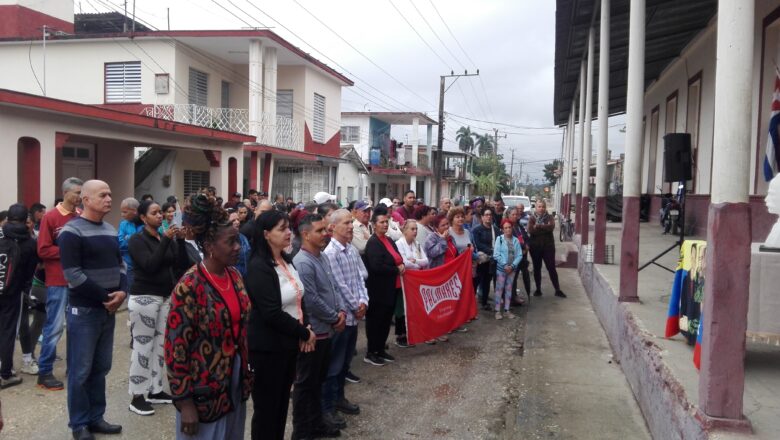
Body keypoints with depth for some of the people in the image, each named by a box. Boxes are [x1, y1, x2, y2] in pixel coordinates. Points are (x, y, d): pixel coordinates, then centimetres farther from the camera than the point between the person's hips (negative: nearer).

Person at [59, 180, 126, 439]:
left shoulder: (110, 230, 11)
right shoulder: (72, 231, -11)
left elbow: (120, 264, 14)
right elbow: (73, 275, -17)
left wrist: (122, 291, -4)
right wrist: (104, 296, -14)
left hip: (109, 309, 7)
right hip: (84, 310, -7)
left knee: (101, 367, 13)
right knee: (81, 370, 2)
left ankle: (96, 417, 24)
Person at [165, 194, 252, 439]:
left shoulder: (235, 276, 2)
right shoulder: (189, 286, -19)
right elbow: (175, 346, -17)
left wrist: (246, 373, 13)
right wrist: (184, 401, -16)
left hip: (235, 381, 7)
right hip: (205, 388, -7)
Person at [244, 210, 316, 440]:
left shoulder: (286, 261, 8)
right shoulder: (259, 267, -18)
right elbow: (272, 314, -23)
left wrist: (306, 326, -2)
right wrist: (304, 333, -14)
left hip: (289, 343, 8)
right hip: (268, 348, -8)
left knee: (282, 402, 17)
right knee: (267, 406, 6)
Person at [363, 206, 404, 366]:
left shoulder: (389, 240, 12)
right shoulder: (373, 243, -16)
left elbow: (398, 258, 21)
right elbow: (377, 266, -26)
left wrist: (402, 265, -3)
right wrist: (397, 270, -15)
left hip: (391, 288, 9)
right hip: (379, 290, -9)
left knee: (386, 320, 16)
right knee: (376, 321, 1)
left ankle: (380, 350, 28)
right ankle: (370, 353, 12)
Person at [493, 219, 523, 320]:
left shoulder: (516, 240, 0)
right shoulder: (499, 239, -7)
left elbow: (519, 255, -2)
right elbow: (496, 254, -12)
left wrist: (512, 265, -13)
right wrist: (505, 265, -16)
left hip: (512, 268, 3)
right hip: (501, 268, -3)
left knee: (509, 289, 11)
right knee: (499, 289, 0)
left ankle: (507, 310, 19)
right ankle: (497, 311, 6)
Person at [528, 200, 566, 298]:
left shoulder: (549, 217, 4)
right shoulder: (532, 218, 3)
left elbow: (551, 227, -17)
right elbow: (530, 230, -14)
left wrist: (538, 226, -18)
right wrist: (545, 227, -18)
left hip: (548, 246, -1)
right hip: (535, 247, 1)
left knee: (551, 268, -1)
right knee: (536, 268, 7)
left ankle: (557, 290, 4)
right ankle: (538, 289, 17)